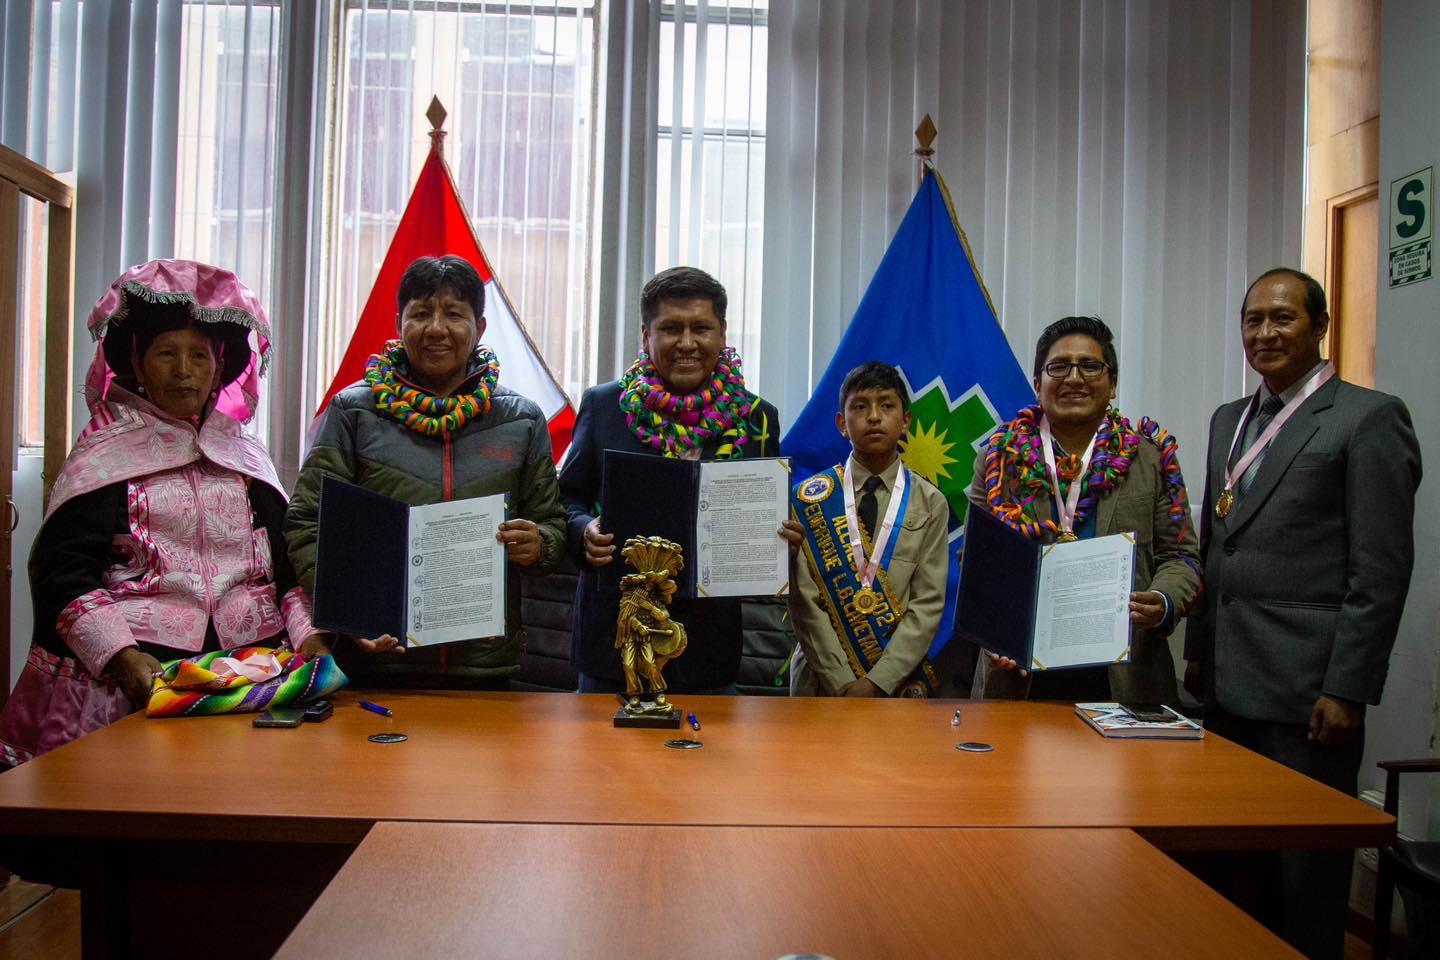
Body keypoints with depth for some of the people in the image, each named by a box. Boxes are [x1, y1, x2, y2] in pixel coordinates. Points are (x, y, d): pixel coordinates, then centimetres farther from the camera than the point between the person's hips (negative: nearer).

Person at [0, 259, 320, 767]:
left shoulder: (249, 459, 17)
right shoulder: (103, 459, 6)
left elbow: (287, 568, 16)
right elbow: (62, 573, -1)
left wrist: (310, 636, -2)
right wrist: (123, 657, -15)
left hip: (252, 676, 2)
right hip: (132, 685, -2)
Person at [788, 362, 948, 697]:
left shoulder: (930, 504, 0)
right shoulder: (810, 499, -3)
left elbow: (928, 605, -7)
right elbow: (805, 601, -8)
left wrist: (877, 681, -16)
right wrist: (843, 683, -15)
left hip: (900, 680, 1)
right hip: (821, 679, 0)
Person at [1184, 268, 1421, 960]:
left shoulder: (1368, 418, -6)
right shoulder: (1228, 419, 15)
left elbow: (1381, 571, -11)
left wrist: (1347, 689, -14)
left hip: (1306, 691, -6)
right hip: (1228, 685, 6)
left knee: (1304, 873, 5)